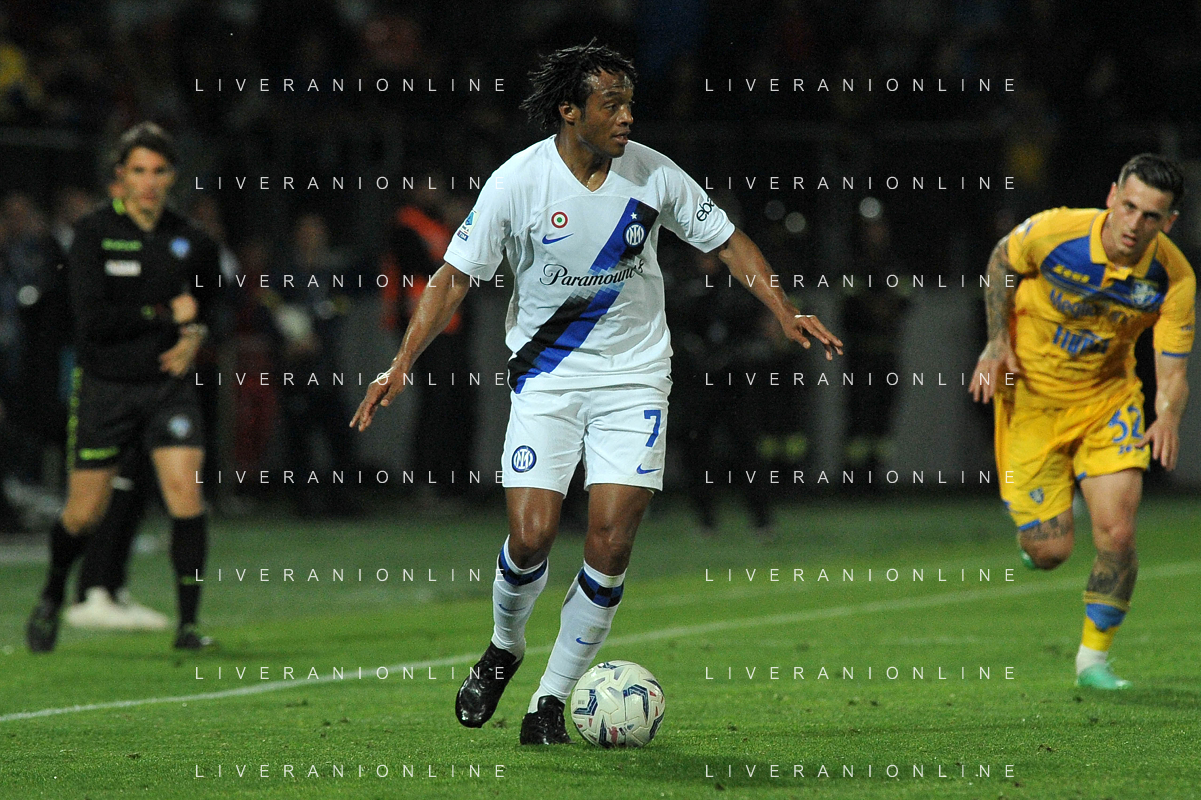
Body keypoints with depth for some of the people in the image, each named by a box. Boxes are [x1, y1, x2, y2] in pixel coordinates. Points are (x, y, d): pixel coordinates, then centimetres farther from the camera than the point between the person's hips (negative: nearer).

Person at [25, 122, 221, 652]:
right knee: (85, 512, 5)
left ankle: (188, 623, -8)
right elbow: (92, 318, -19)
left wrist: (195, 334, 2)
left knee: (186, 494, -15)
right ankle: (51, 598, 34)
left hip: (168, 384, 2)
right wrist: (166, 313, -17)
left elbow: (204, 302, 23)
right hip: (104, 385, -2)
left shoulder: (191, 241, 1)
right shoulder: (94, 234, -10)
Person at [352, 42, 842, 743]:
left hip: (634, 375, 1)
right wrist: (402, 365, -14)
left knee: (611, 543, -10)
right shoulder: (517, 182, -12)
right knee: (532, 535, -12)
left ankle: (554, 697, 4)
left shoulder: (653, 174, -7)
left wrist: (785, 311, -4)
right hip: (546, 375, -1)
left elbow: (727, 240, 6)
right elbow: (457, 275, -5)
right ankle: (505, 647, 20)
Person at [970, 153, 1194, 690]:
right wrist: (998, 340, -8)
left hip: (1108, 398, 1)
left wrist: (1168, 418, -38)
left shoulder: (1173, 278, -20)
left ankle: (1094, 656, 10)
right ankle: (1035, 524, 35)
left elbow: (1172, 372, -16)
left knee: (1116, 534, -13)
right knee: (1050, 553, -4)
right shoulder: (1054, 232, -24)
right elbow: (1002, 260, -1)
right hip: (1030, 395, -1)